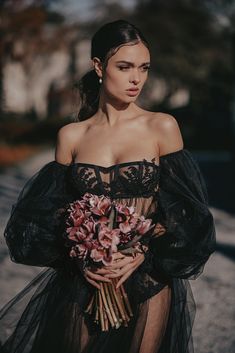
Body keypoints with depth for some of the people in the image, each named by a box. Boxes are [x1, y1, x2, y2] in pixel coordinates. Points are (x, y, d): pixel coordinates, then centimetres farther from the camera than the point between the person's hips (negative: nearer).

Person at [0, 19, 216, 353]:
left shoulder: (163, 127, -3)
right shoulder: (71, 136, 3)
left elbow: (181, 212, -3)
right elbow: (52, 214, 5)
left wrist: (142, 254, -16)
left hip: (149, 277, -1)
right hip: (83, 280, 2)